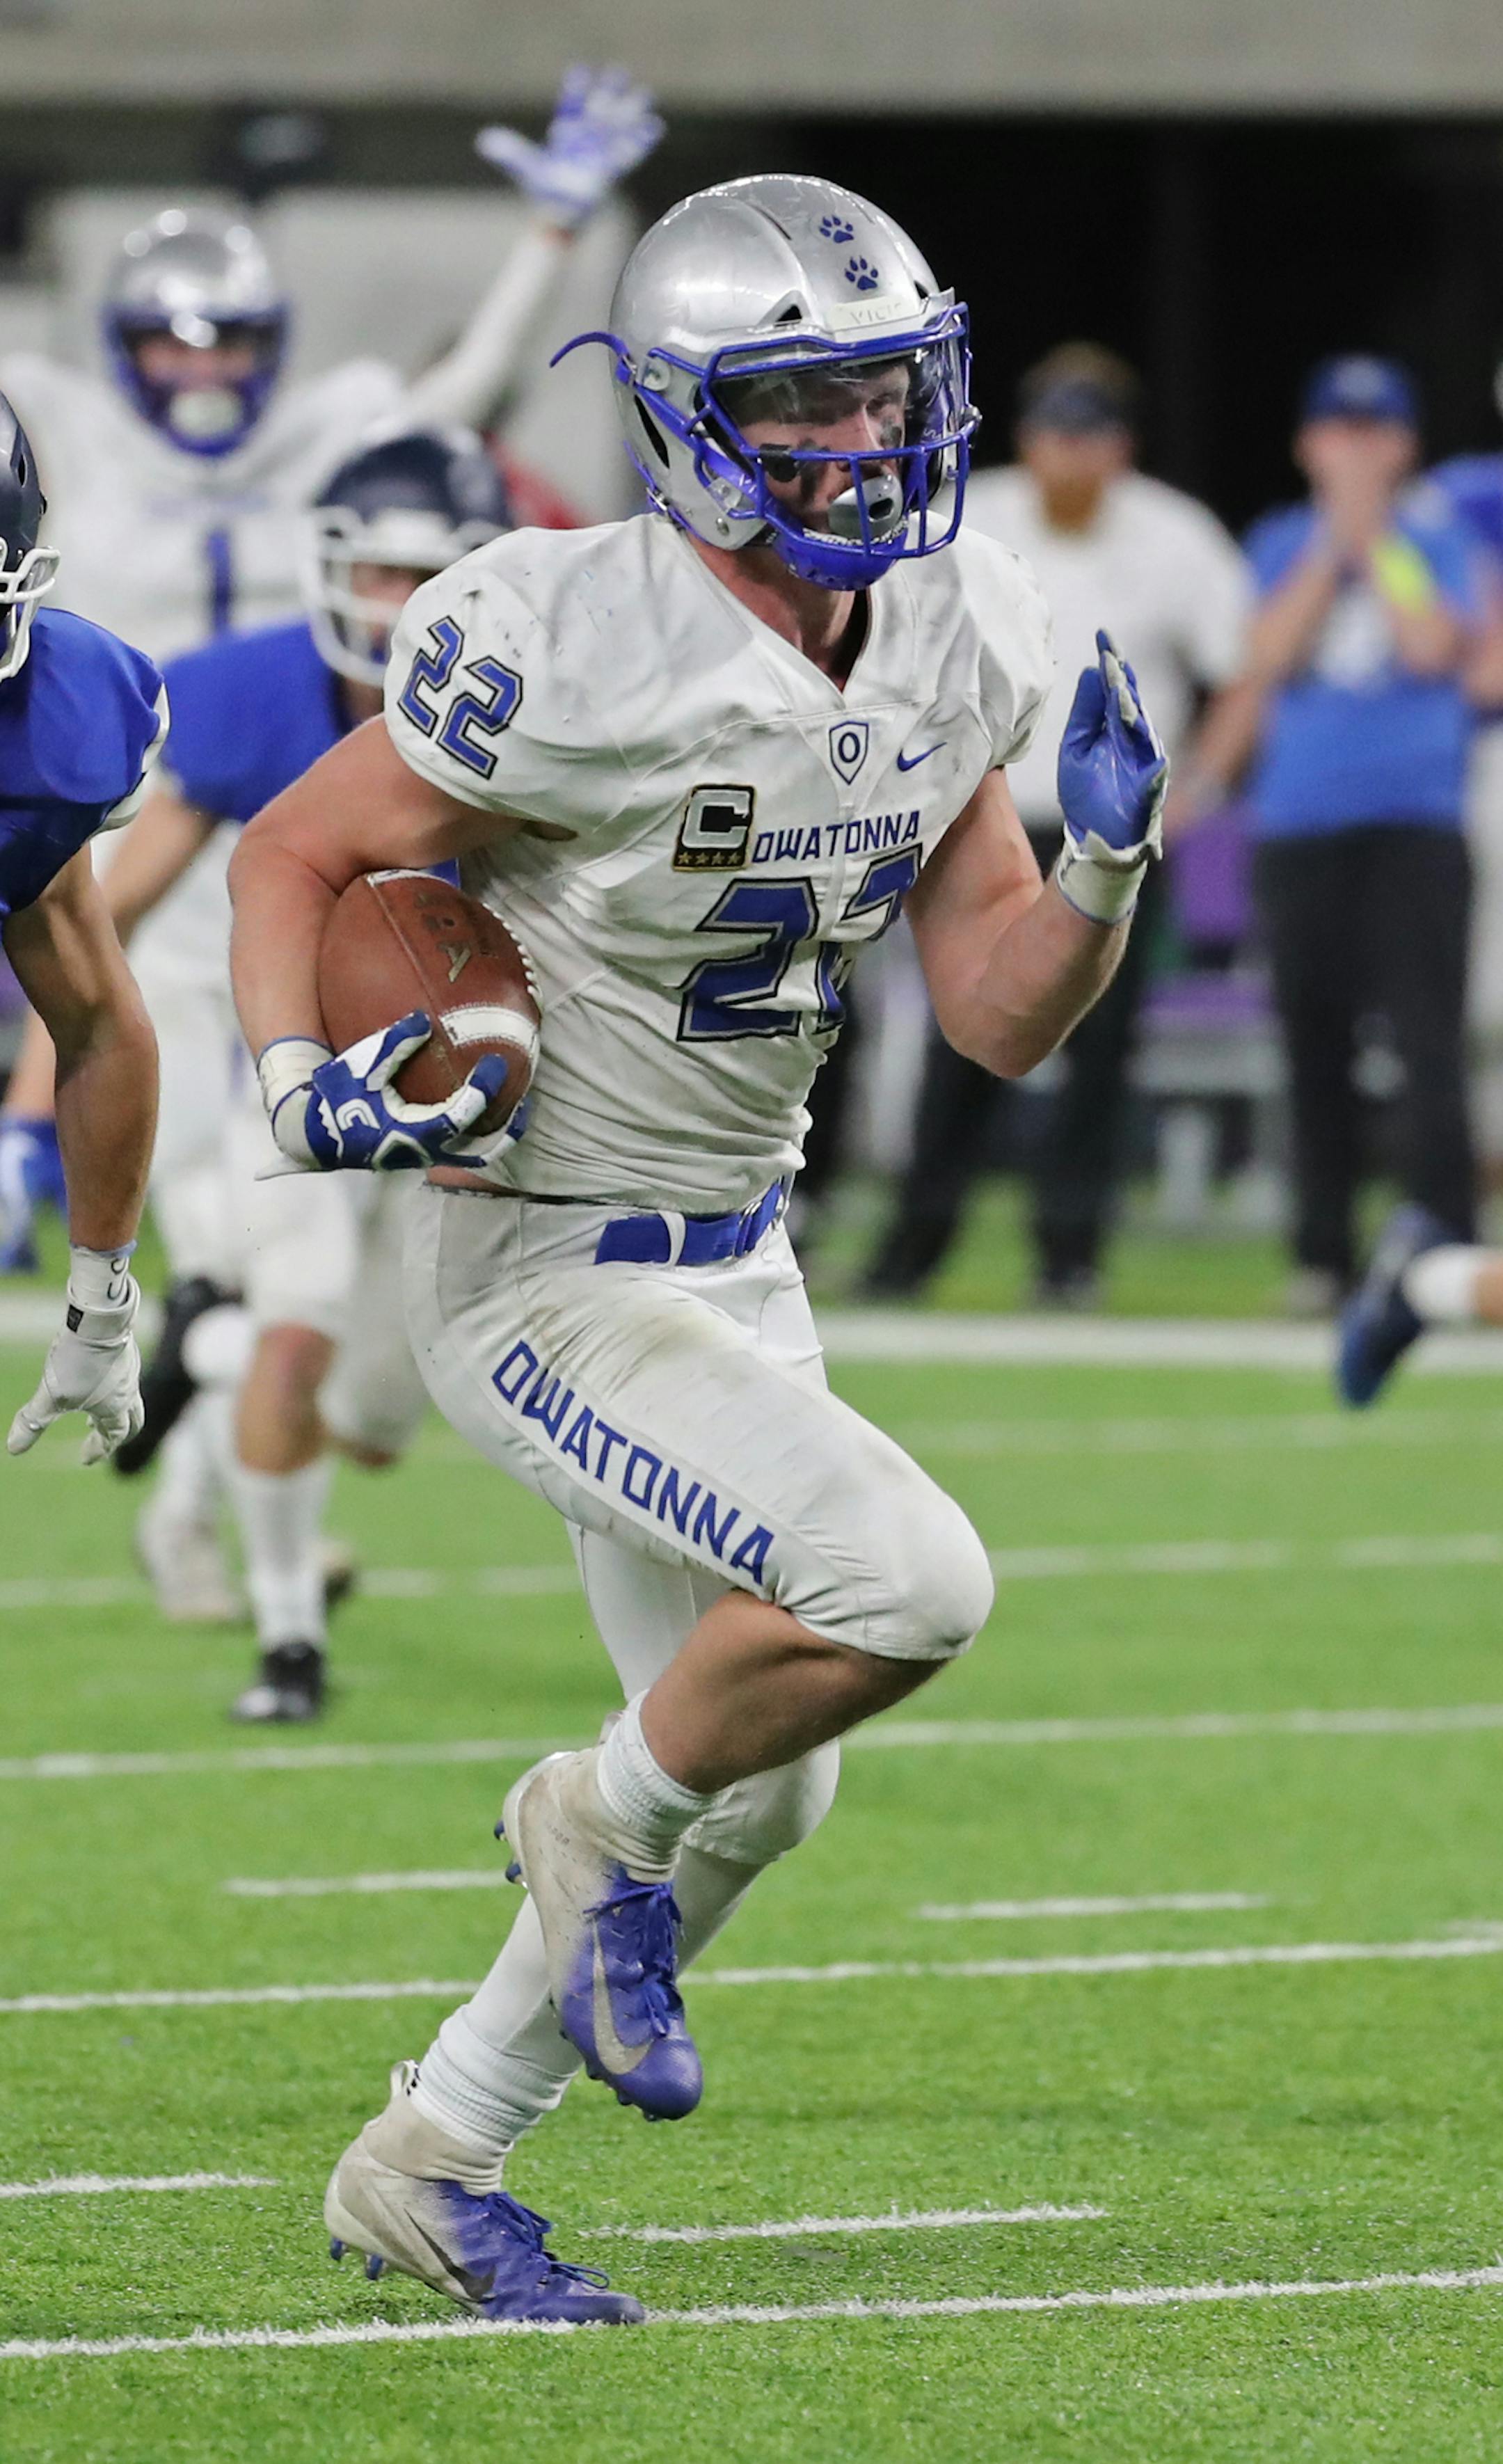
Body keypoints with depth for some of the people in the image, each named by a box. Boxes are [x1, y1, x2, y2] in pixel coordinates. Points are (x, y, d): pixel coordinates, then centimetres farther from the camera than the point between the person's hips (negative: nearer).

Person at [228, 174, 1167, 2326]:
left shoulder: (955, 649, -2)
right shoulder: (576, 657, -23)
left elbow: (999, 1018, 4)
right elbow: (293, 855, -10)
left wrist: (1107, 861, -14)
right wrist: (304, 1083, -27)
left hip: (737, 1262, 8)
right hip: (547, 1280, -8)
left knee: (758, 1795, 13)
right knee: (909, 1584, -25)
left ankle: (424, 2170, 27)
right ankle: (602, 1821, 3)